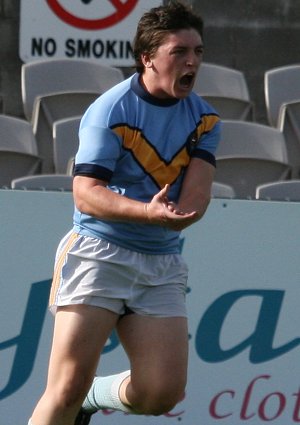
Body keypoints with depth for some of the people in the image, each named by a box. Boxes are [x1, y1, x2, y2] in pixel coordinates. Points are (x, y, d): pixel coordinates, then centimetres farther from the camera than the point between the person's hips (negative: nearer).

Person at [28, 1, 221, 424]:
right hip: (98, 254, -5)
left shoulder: (204, 120, 8)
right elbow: (85, 194, -14)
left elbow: (195, 199, -2)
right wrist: (147, 212, -30)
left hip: (162, 265, 5)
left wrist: (168, 216, -24)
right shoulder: (110, 110, -8)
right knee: (68, 388, -12)